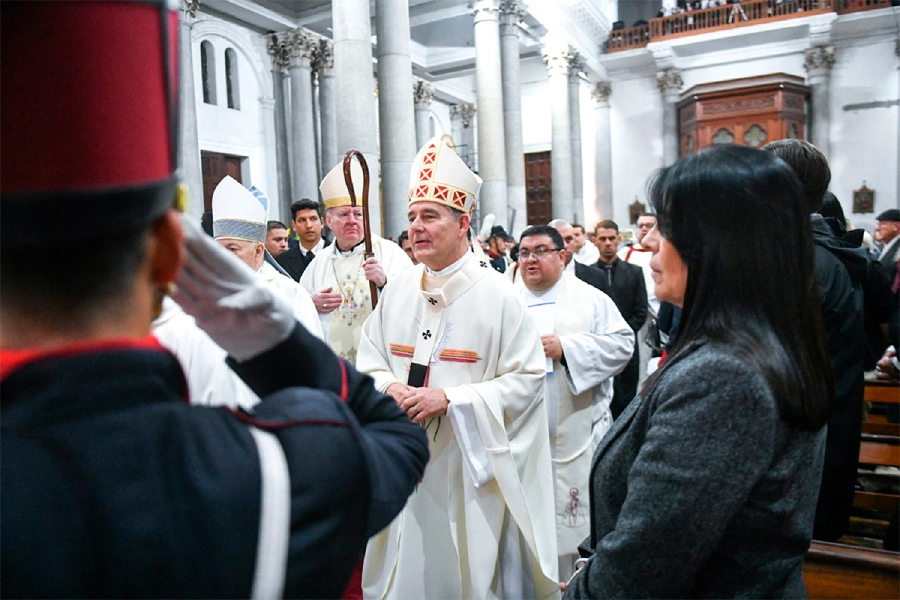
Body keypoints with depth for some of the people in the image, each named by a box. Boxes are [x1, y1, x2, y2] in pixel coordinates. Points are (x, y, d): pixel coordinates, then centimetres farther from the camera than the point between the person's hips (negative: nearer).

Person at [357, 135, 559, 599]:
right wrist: (390, 388, -10)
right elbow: (369, 358, 12)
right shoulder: (399, 289, 4)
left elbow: (528, 376, -11)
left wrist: (451, 399, -18)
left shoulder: (496, 295, -11)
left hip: (470, 464, -4)